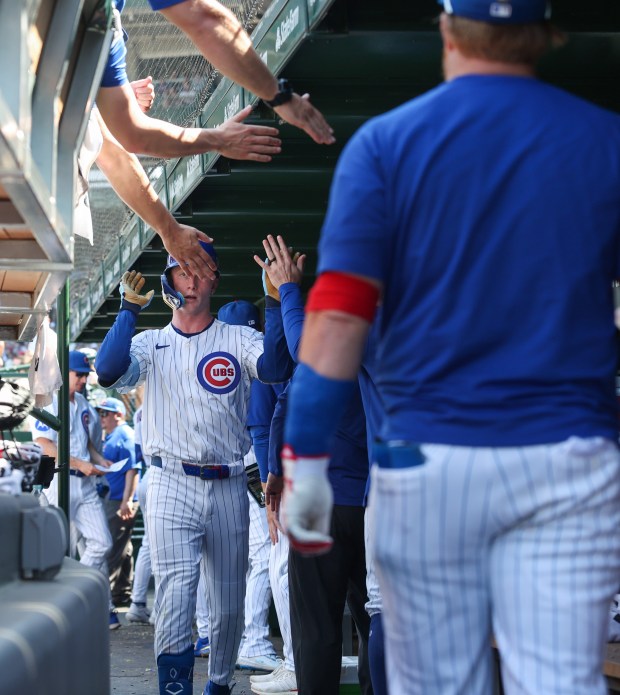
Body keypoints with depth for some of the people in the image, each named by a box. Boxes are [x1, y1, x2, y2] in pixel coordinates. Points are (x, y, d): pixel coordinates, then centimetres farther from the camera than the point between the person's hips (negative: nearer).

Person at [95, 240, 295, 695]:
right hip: (172, 486, -1)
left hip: (228, 488, 1)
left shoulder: (238, 339, 6)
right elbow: (109, 372, -12)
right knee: (174, 598, -15)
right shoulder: (150, 344, 9)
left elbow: (275, 369, -16)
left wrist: (276, 300, -21)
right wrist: (130, 310, -11)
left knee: (229, 605, 10)